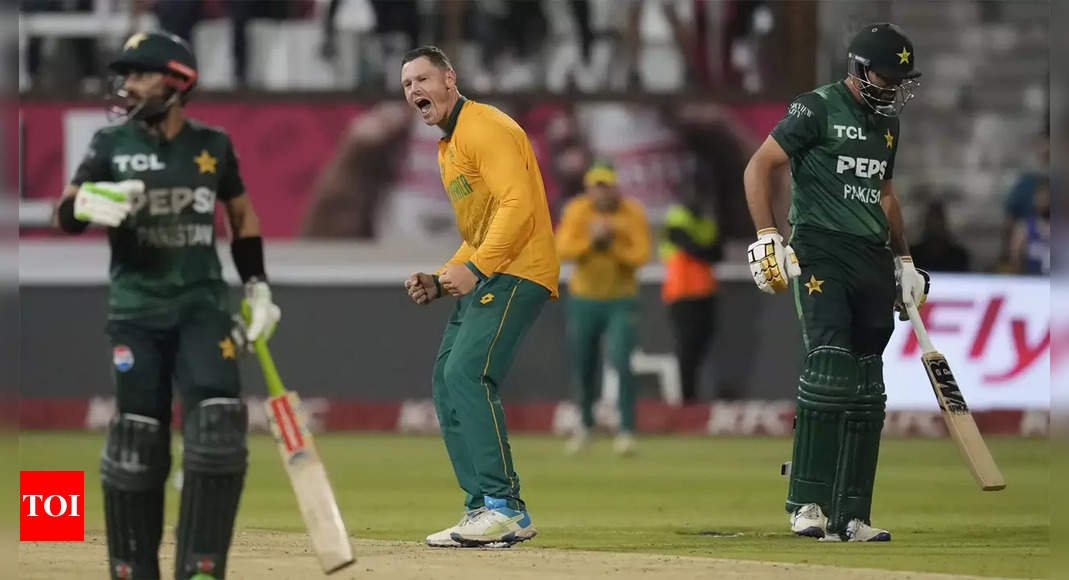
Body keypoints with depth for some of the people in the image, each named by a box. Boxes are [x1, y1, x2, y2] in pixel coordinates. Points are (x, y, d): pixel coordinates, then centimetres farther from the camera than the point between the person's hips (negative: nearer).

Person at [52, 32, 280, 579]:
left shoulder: (212, 145, 3)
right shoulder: (111, 144, 0)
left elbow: (242, 215, 18)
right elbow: (65, 216, -6)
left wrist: (257, 288, 11)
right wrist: (90, 203, -29)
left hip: (202, 305, 1)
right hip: (135, 311, -1)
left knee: (218, 426, -15)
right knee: (135, 442, -3)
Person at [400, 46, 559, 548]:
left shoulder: (485, 128, -9)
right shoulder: (446, 148, 23)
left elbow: (518, 205, -20)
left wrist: (473, 270, -24)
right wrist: (441, 281, 15)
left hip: (518, 273, -11)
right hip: (483, 279, 11)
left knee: (467, 373, -21)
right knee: (446, 383, 6)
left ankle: (504, 508, -22)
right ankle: (483, 510, 9)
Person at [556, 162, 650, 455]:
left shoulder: (633, 213, -8)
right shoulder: (577, 210, -6)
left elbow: (641, 255, -14)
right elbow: (562, 249, -16)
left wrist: (612, 244, -26)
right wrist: (591, 240, -30)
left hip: (621, 301, -2)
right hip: (583, 299, 2)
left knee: (621, 362, -18)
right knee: (582, 367, 9)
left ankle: (626, 430, -16)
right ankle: (585, 425, 32)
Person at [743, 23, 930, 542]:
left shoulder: (887, 123, 18)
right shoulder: (818, 109, -4)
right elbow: (759, 167, -7)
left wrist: (903, 259, 26)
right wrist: (767, 237, -16)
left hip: (873, 258, 7)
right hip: (821, 252, -7)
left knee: (867, 391, 5)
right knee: (829, 367, -21)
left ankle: (850, 516, 8)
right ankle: (807, 504, -21)